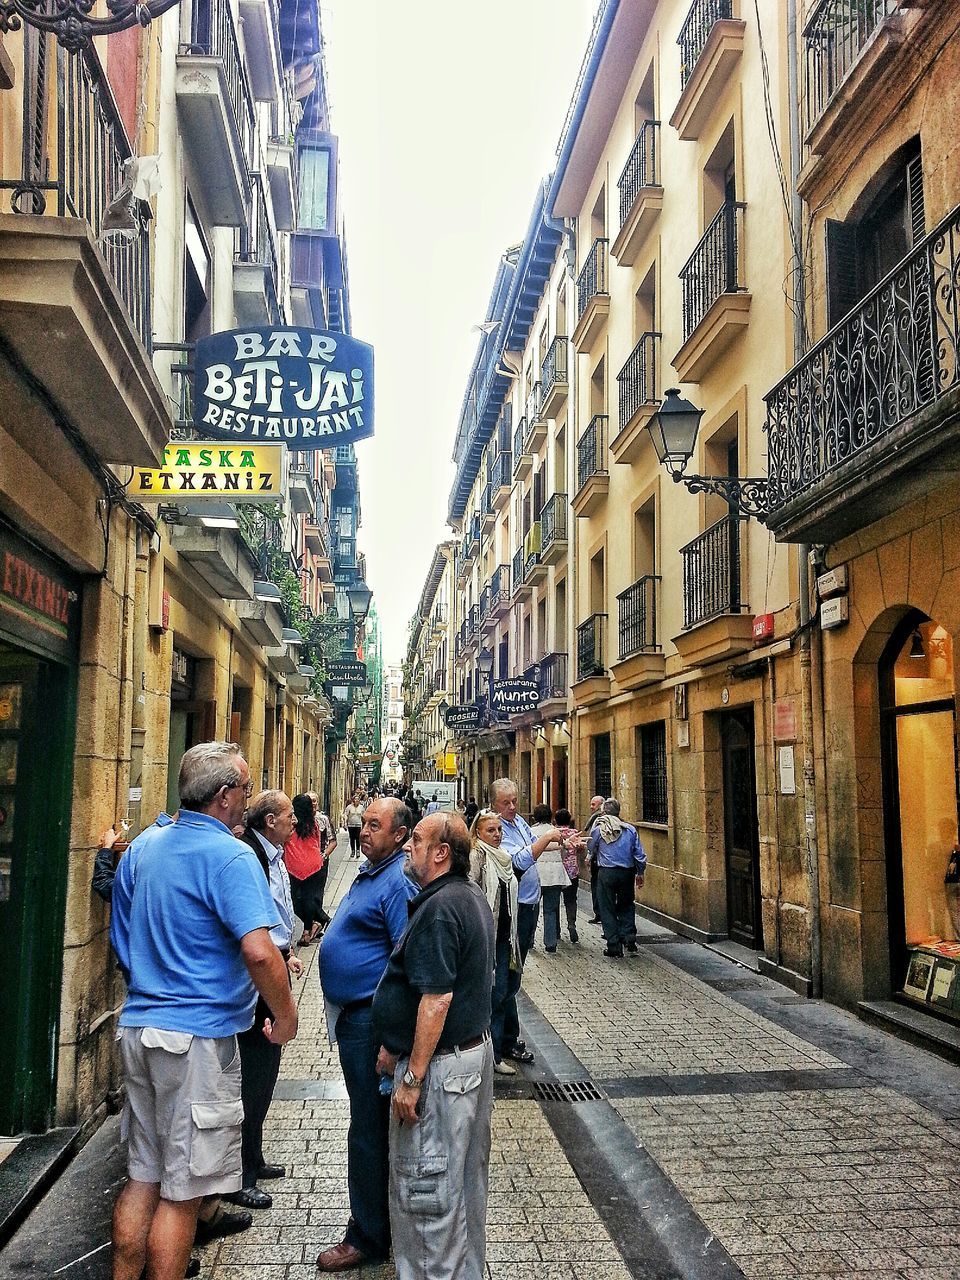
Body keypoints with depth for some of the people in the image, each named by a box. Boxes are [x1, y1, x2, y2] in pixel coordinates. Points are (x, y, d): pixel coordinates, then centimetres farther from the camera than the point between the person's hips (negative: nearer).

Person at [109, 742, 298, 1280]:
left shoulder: (142, 847, 7)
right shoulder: (231, 856, -17)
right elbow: (258, 952, -28)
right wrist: (286, 1015, -13)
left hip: (138, 1027, 8)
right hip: (198, 1036, -8)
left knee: (143, 1176, 19)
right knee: (182, 1192, 5)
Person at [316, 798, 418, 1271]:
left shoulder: (398, 882, -19)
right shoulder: (369, 872, 11)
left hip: (369, 1020, -10)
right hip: (353, 1014, 10)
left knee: (369, 1129, 2)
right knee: (370, 1122, 20)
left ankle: (369, 1237, 15)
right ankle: (377, 1215, 35)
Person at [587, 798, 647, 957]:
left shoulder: (597, 830, -4)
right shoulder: (630, 829, 0)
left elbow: (592, 852, 11)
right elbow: (640, 854, 3)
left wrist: (590, 858, 34)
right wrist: (640, 873, 15)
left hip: (606, 872, -2)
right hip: (627, 872, 2)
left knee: (608, 909, 6)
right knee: (626, 905, 20)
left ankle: (614, 947, 4)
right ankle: (629, 937, 5)